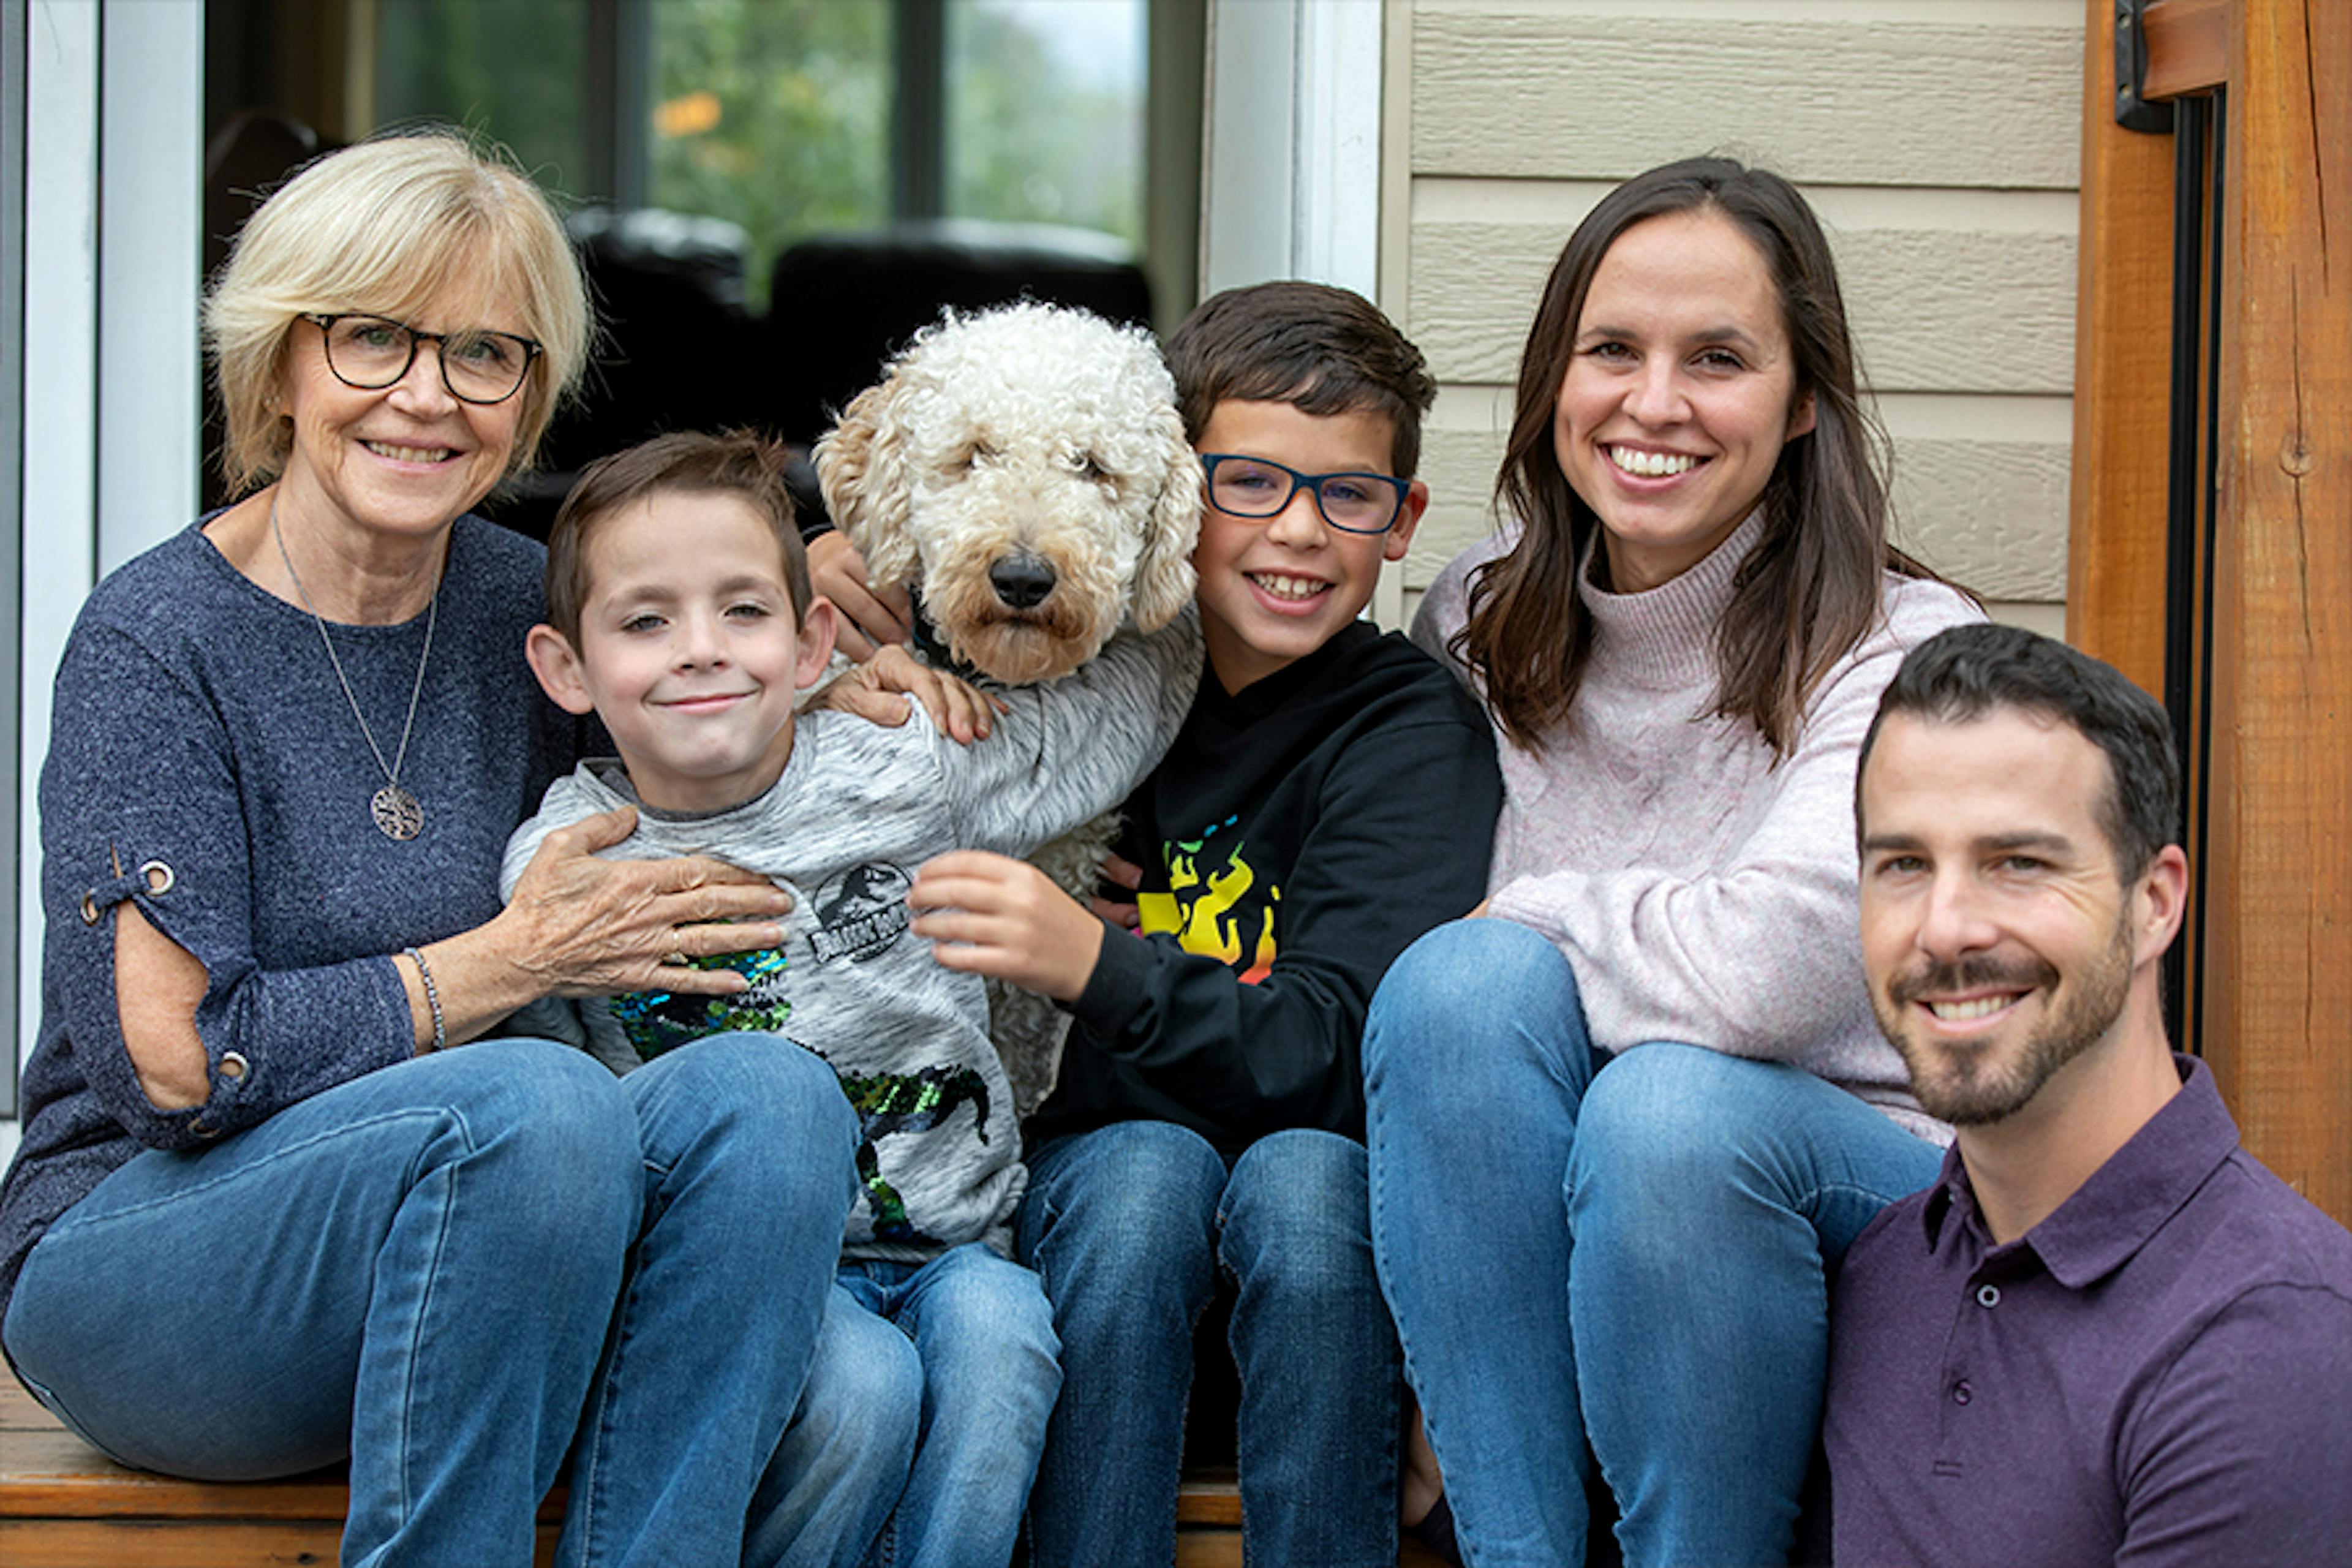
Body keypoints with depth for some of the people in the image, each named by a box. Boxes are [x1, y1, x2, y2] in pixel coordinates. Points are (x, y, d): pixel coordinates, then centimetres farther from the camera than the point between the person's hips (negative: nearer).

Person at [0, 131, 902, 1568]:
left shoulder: (517, 602, 7)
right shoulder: (160, 639, -9)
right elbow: (171, 1064, -15)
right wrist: (518, 961, -12)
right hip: (137, 1266, -5)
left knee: (769, 1093, -23)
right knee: (533, 1102, -34)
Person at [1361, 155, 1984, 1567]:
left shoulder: (1903, 647, -12)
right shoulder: (1474, 623, 5)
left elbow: (1767, 967, -27)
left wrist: (1528, 915, -10)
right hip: (1518, 1215, 4)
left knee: (1672, 1106, -35)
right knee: (1469, 981, -26)